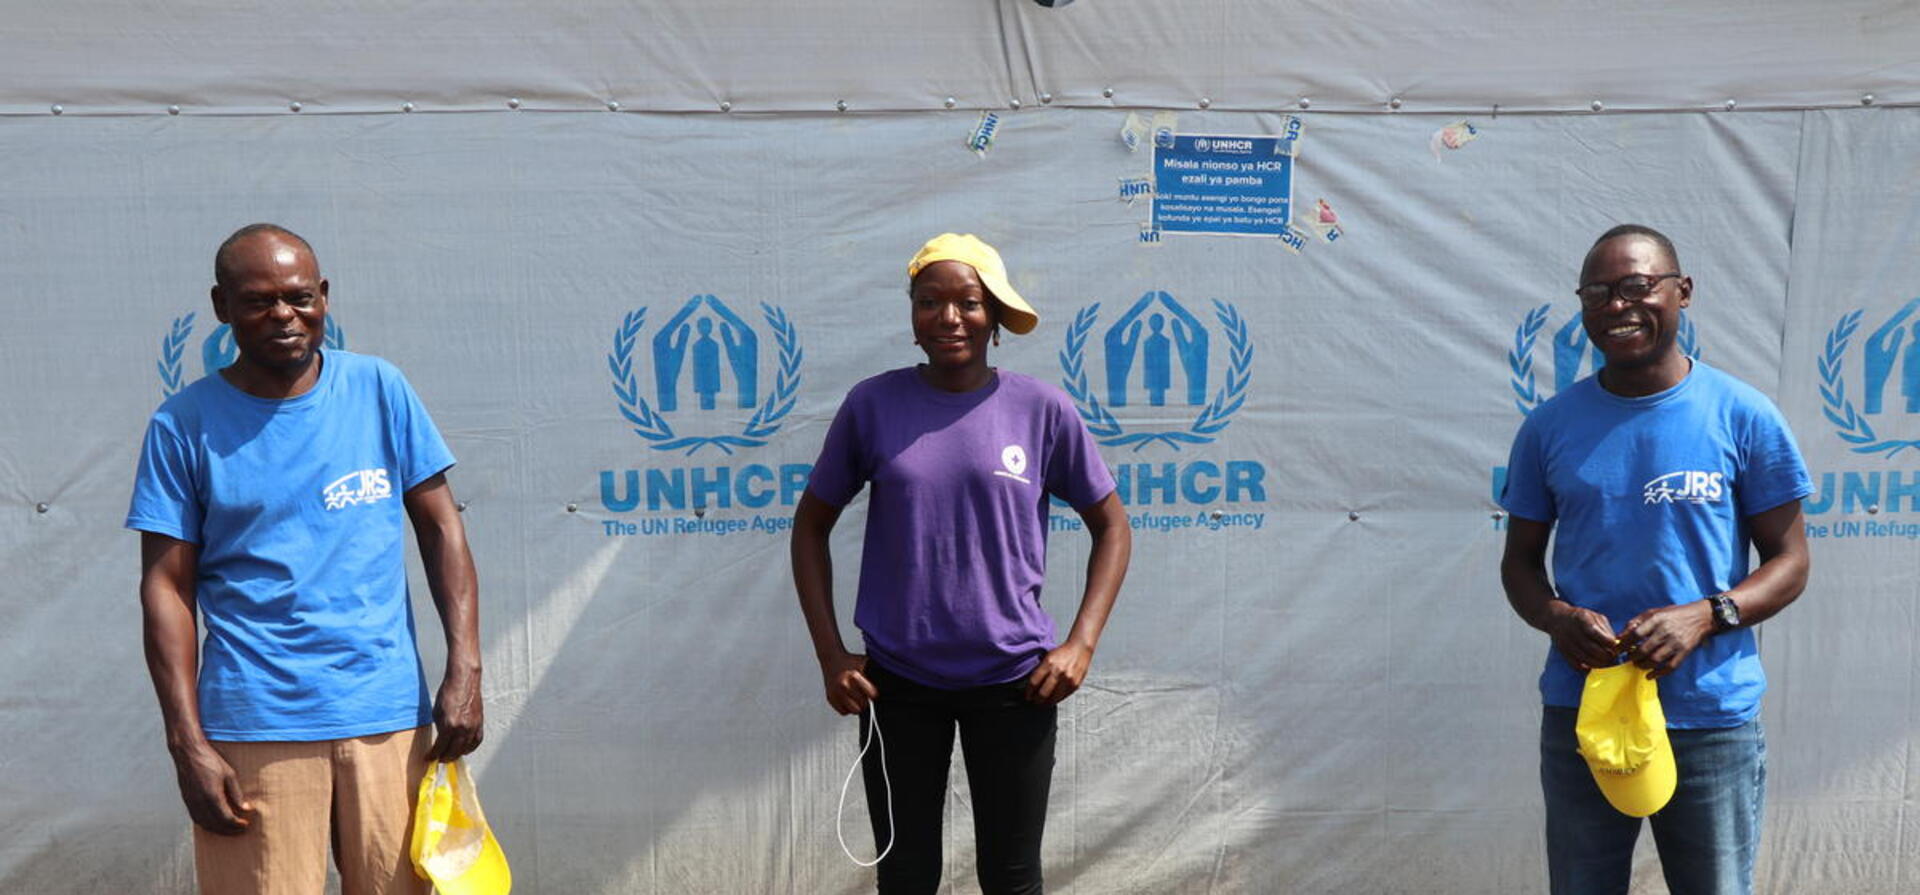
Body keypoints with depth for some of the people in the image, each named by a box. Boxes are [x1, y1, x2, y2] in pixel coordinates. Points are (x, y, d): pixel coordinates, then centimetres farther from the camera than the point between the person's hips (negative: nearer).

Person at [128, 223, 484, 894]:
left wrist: (464, 669, -3)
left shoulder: (379, 389, 6)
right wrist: (187, 744, -7)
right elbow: (167, 587, 0)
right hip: (254, 728, -1)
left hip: (390, 717, 2)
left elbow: (440, 528, 7)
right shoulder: (184, 425, 2)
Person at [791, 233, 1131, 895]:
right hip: (897, 682, 1)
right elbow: (812, 524, 7)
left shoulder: (1042, 411, -4)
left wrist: (1080, 644, -5)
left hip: (1013, 682, 0)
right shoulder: (873, 405, -3)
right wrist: (830, 654, 0)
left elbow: (1110, 526, 6)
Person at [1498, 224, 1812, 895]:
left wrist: (1704, 617, -17)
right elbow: (1520, 560, 11)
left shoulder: (1743, 417, -2)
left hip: (1712, 720, -2)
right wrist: (1556, 618, -12)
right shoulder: (1550, 427, 4)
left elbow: (1789, 561, 0)